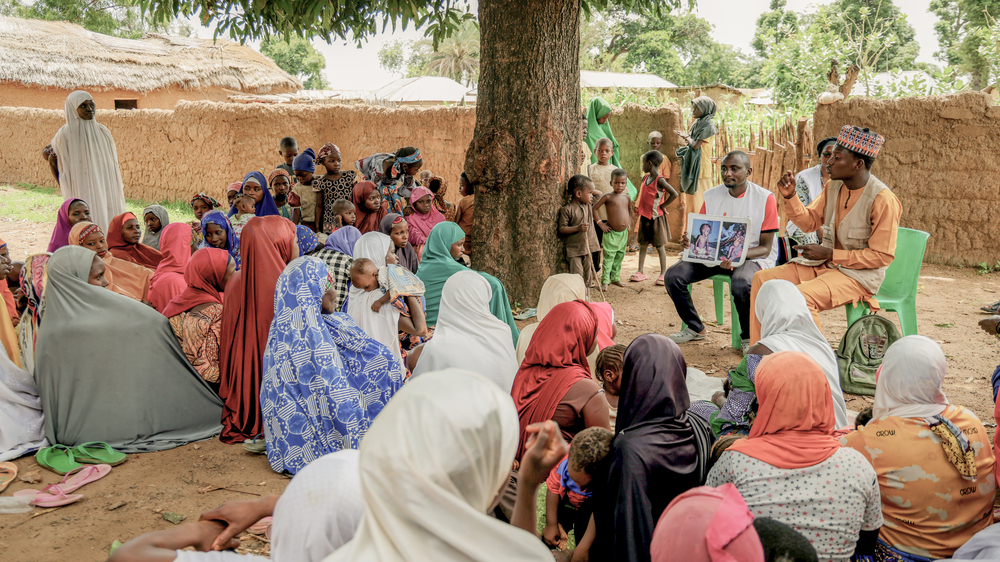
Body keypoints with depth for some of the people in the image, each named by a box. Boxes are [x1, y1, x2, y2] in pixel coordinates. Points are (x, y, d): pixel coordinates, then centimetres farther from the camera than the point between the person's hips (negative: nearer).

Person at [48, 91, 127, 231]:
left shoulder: (103, 132, 8)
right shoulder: (64, 134, -2)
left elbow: (113, 165, 14)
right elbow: (59, 167, 7)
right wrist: (51, 162, -11)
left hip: (105, 192, 3)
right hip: (80, 192, -3)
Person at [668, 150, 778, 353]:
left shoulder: (765, 198, -9)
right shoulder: (711, 196, 4)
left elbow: (765, 248, -10)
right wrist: (689, 241, -16)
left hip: (752, 257, -5)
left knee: (741, 284, -39)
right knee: (673, 275, -17)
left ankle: (749, 337, -10)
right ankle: (695, 328, 6)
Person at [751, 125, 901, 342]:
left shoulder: (883, 200, -18)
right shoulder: (834, 187, 4)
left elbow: (882, 256, -17)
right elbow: (809, 221, 15)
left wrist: (830, 254, -19)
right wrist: (790, 196, -3)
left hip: (859, 274, -8)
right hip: (825, 264, 8)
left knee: (802, 296, -33)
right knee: (763, 279, -5)